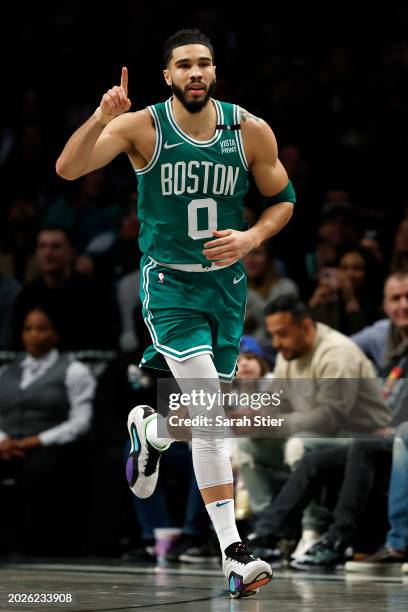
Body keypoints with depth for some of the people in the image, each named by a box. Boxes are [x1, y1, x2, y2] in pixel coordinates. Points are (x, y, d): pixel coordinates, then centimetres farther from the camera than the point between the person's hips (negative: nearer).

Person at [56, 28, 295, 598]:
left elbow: (282, 199, 11)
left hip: (226, 283, 4)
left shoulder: (251, 130, -2)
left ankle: (150, 430, 53)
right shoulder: (142, 127, -10)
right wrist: (102, 117, -36)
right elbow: (67, 169, -20)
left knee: (203, 414, 16)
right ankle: (233, 552, -16)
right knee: (211, 415, -18)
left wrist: (251, 237, -9)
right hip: (168, 285, -4)